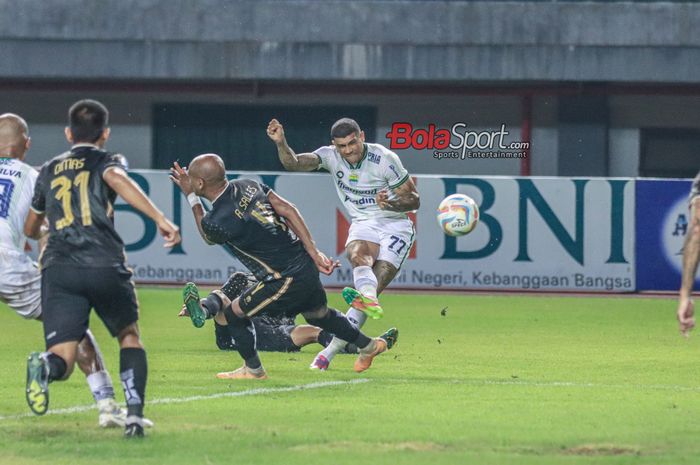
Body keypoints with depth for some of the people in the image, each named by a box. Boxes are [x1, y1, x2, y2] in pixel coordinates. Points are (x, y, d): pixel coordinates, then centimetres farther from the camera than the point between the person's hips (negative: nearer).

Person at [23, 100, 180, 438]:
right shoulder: (106, 161, 15)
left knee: (63, 358, -6)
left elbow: (30, 229, 38)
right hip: (105, 265, -1)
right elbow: (117, 179, -11)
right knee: (129, 335, 22)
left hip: (58, 268, 2)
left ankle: (45, 367, -44)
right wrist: (160, 219, -21)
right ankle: (134, 415, 2)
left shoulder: (48, 171, 26)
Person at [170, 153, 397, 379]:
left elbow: (208, 234, 8)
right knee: (318, 314, 33)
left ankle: (253, 369, 28)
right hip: (307, 265, 8)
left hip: (287, 280, -8)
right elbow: (288, 210, 1)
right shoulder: (248, 185, 2)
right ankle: (368, 346, 51)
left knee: (233, 314, 9)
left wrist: (191, 197, 13)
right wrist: (313, 252, 3)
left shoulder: (218, 221, -19)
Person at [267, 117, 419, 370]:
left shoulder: (385, 159, -12)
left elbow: (413, 200, -6)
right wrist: (281, 143, -35)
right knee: (359, 256, -34)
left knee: (373, 287, -18)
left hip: (396, 225, -3)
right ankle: (369, 301, -65)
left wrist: (391, 204, -26)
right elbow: (293, 163, -17)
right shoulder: (331, 156, -3)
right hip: (363, 225, 3)